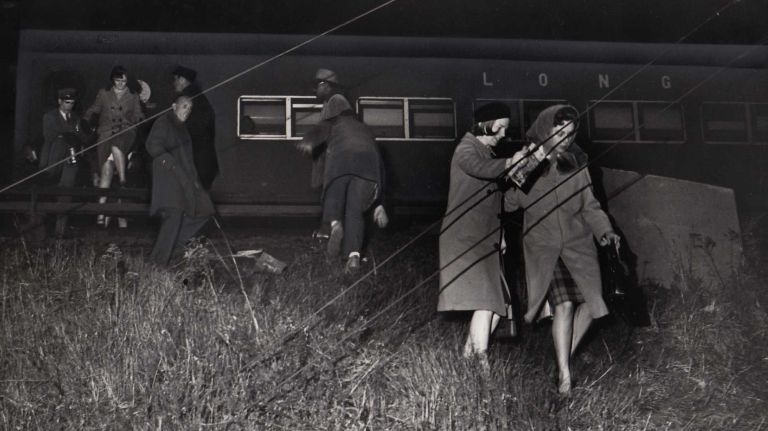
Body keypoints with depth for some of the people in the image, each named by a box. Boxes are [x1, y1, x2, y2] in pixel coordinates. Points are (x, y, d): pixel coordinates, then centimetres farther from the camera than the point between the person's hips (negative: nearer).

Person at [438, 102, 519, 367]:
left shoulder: (488, 153, 22)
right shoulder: (467, 149, -6)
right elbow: (481, 169, -29)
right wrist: (515, 161, -38)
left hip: (485, 240, 9)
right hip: (465, 238, -9)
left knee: (499, 302, 4)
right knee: (485, 302, -16)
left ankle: (470, 354, 13)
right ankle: (481, 365, -16)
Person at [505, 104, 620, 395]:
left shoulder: (575, 163, 4)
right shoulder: (523, 161, -3)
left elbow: (589, 205, 9)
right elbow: (510, 203, -5)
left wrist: (605, 230, -6)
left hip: (578, 242, 3)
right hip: (542, 244, -3)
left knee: (590, 303, -6)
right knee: (564, 305, -14)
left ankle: (564, 357, 16)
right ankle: (564, 373, -4)